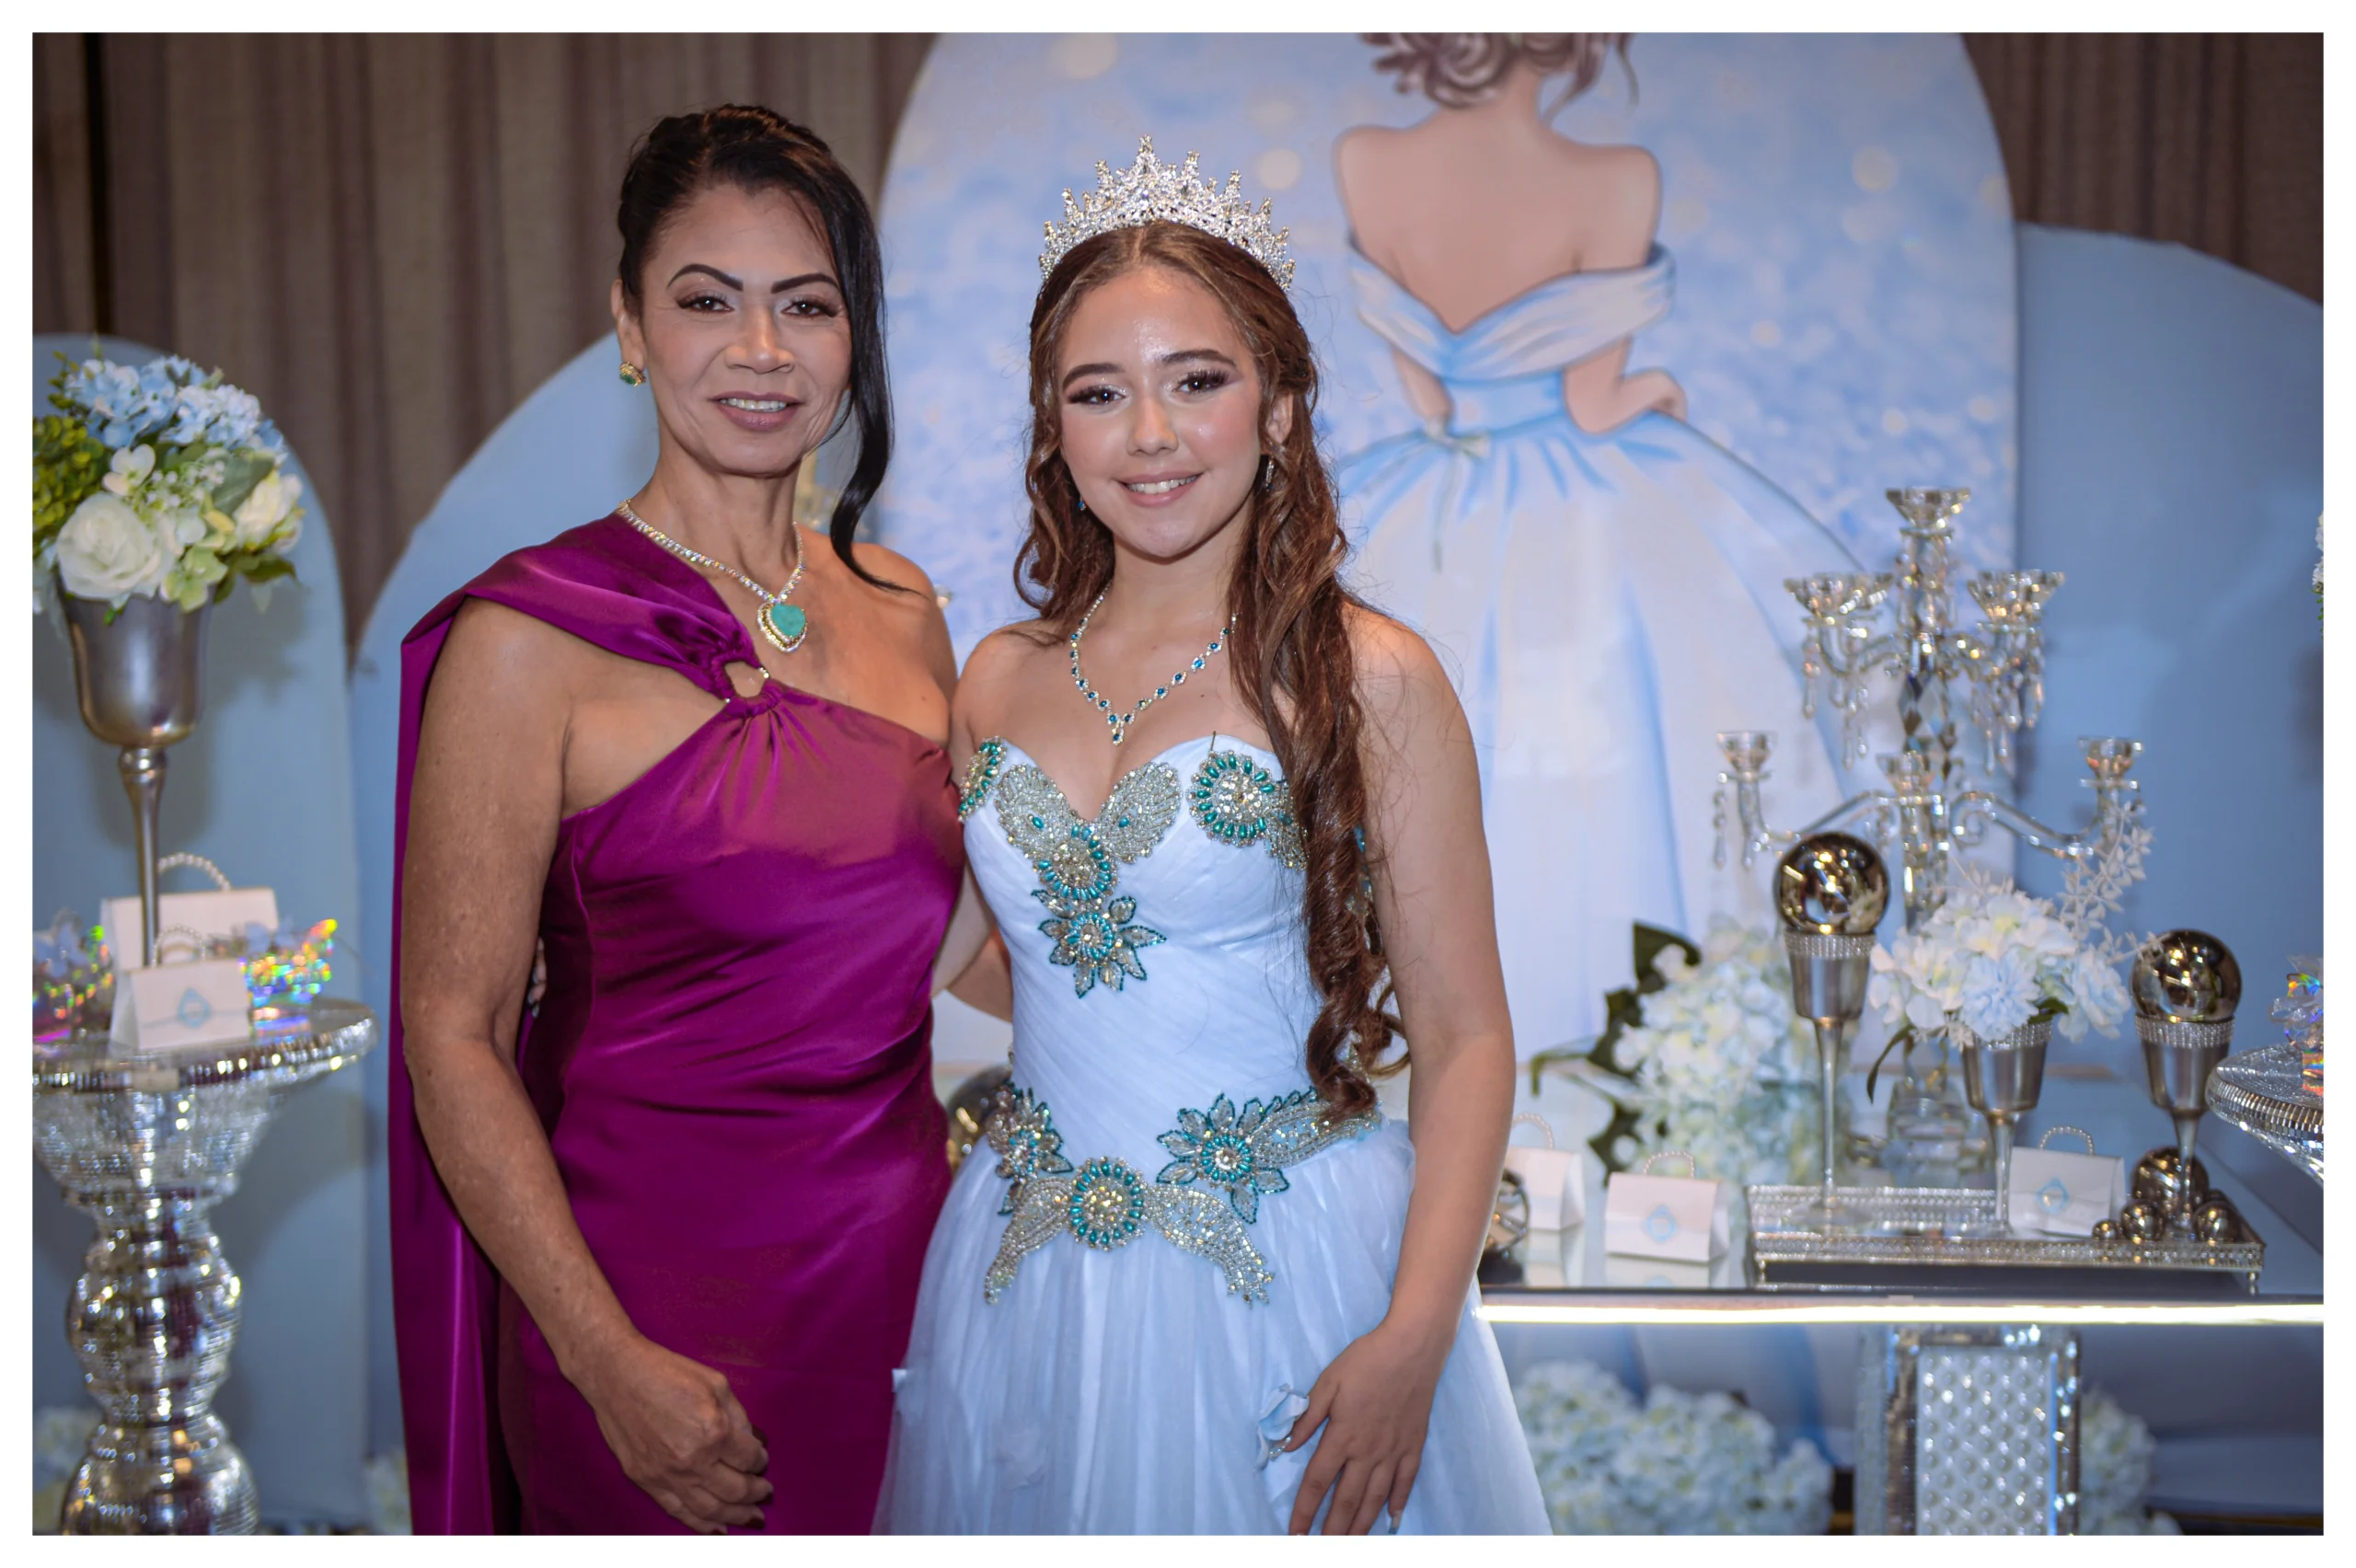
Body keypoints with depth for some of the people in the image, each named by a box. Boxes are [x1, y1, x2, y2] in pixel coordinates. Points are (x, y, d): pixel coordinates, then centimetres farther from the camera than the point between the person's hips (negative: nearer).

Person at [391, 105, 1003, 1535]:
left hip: (902, 1253, 5)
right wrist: (612, 1362, -17)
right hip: (657, 1288, -5)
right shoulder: (528, 639, -11)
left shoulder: (904, 613, 6)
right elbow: (453, 1040, -12)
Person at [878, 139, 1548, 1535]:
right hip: (1026, 1277, 4)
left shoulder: (1366, 679, -9)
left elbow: (1465, 1041, -10)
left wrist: (1414, 1339, -17)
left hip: (1285, 1267, -4)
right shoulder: (999, 681, 4)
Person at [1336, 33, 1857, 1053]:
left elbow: (1423, 393, -2)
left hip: (1430, 539, 5)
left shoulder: (1360, 165, -11)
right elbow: (1594, 404, -13)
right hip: (1591, 540, -4)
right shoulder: (1612, 186, -22)